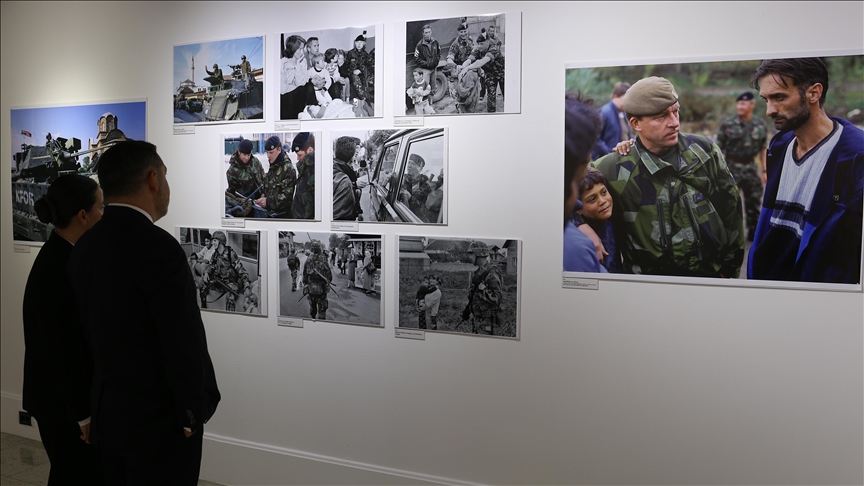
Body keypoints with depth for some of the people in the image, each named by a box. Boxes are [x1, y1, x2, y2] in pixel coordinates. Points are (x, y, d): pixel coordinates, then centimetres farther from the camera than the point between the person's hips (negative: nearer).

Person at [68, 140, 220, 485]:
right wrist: (193, 413, -9)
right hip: (159, 418, -8)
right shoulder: (159, 247, -22)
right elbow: (184, 341, -22)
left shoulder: (84, 246, 2)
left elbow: (90, 327, 8)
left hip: (107, 410, 8)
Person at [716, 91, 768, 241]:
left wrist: (764, 170, 5)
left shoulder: (760, 124, 3)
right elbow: (719, 149, -5)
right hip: (732, 167, -3)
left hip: (751, 168, 3)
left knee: (754, 202, 11)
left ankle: (753, 233, 26)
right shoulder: (727, 125, -7)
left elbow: (763, 149, 9)